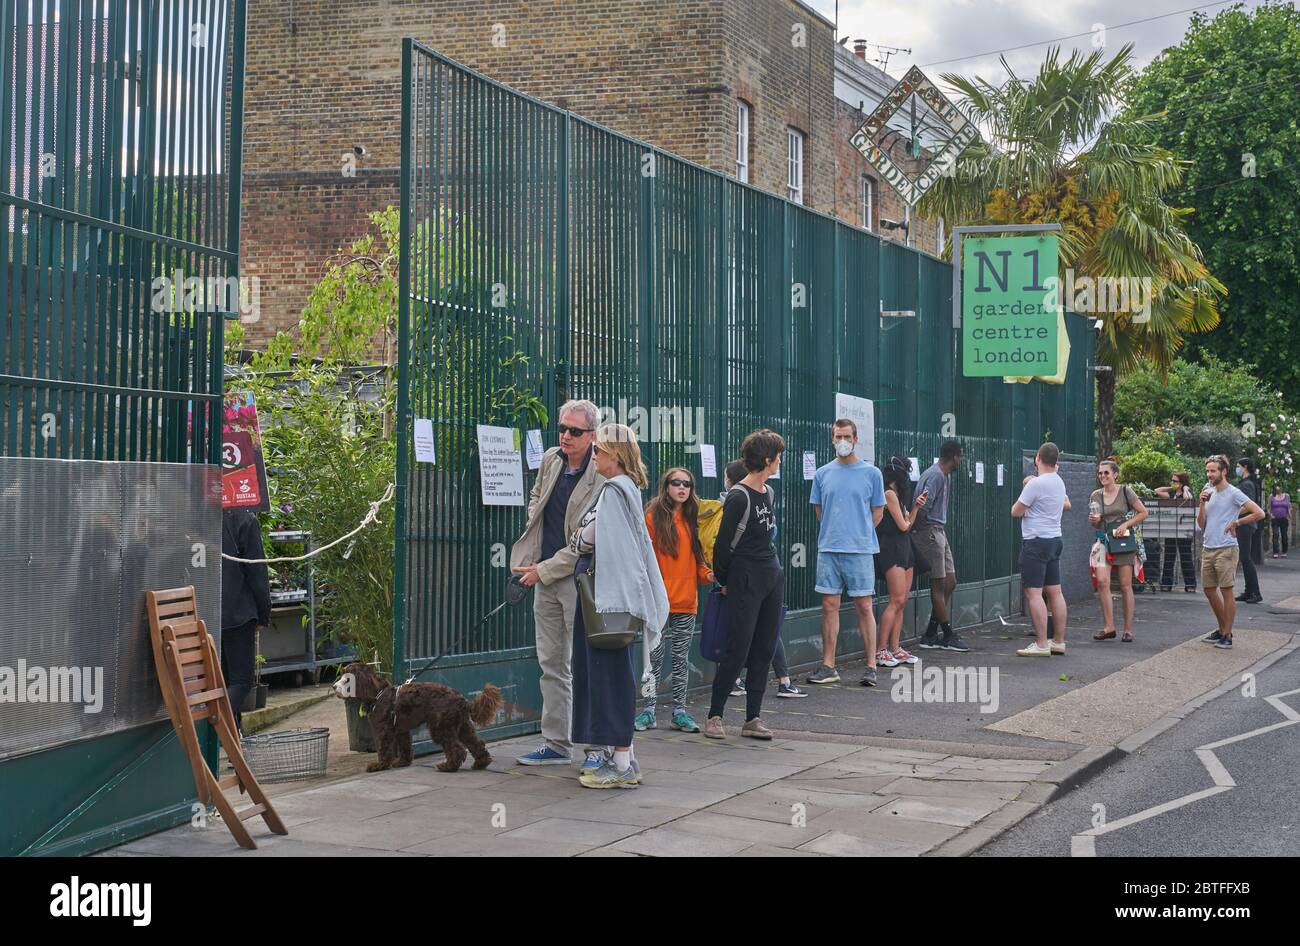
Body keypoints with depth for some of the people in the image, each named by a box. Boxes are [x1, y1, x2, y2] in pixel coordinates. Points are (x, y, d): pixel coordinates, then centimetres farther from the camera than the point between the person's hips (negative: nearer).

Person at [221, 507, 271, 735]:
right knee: (241, 679, -1)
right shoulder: (244, 519, -11)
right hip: (237, 612, -5)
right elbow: (257, 570, -9)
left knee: (222, 677, 16)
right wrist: (264, 611, 1)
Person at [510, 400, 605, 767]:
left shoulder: (602, 477, -16)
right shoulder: (550, 460, 7)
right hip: (545, 576, 8)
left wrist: (545, 570, -14)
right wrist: (534, 535, 13)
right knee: (551, 664, 11)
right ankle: (556, 744, 18)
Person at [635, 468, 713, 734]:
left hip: (686, 600, 4)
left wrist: (707, 573, -5)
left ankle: (680, 711, 15)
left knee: (682, 657, 9)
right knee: (655, 656, 3)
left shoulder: (691, 519, 11)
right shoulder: (653, 517, -4)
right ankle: (649, 710, 11)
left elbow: (697, 556, 14)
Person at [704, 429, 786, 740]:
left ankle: (753, 718, 12)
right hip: (746, 580, -8)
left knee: (764, 650, 7)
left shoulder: (767, 492, 10)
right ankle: (714, 716, 5)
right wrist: (724, 582, -1)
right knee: (738, 650, -6)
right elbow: (723, 543, -11)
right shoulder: (739, 497, -16)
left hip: (772, 576, 8)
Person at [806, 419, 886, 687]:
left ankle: (871, 667, 4)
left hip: (860, 549, -2)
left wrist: (859, 534, 8)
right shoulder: (822, 474, 8)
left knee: (864, 607, -1)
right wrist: (835, 534, 13)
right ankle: (828, 667, 10)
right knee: (829, 606, 4)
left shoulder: (871, 473, 2)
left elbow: (877, 512, 8)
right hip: (828, 549, 2)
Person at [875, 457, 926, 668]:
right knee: (897, 601, -13)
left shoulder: (897, 496, 18)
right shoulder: (889, 494, -10)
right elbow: (903, 526, -10)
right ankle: (881, 651, -12)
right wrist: (914, 508, 10)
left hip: (904, 550, 10)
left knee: (901, 602, 7)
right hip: (892, 549, -10)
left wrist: (915, 507, 5)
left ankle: (895, 649, 8)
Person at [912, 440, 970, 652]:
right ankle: (948, 635, 6)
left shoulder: (944, 476, 17)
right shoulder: (935, 476, -17)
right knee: (939, 585, -2)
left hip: (939, 532, 10)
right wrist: (917, 526, -12)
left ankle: (930, 635, 14)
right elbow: (924, 505, -25)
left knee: (950, 583, 10)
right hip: (930, 532, -10)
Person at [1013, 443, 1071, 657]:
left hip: (1037, 541, -9)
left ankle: (1041, 645, -13)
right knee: (1054, 591, 11)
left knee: (1033, 593, -9)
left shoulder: (1036, 483, -16)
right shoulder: (1059, 481, 11)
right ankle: (1059, 641, 15)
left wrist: (1020, 502, 10)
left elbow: (1016, 512, -10)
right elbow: (1066, 505, 30)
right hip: (1055, 539, 9)